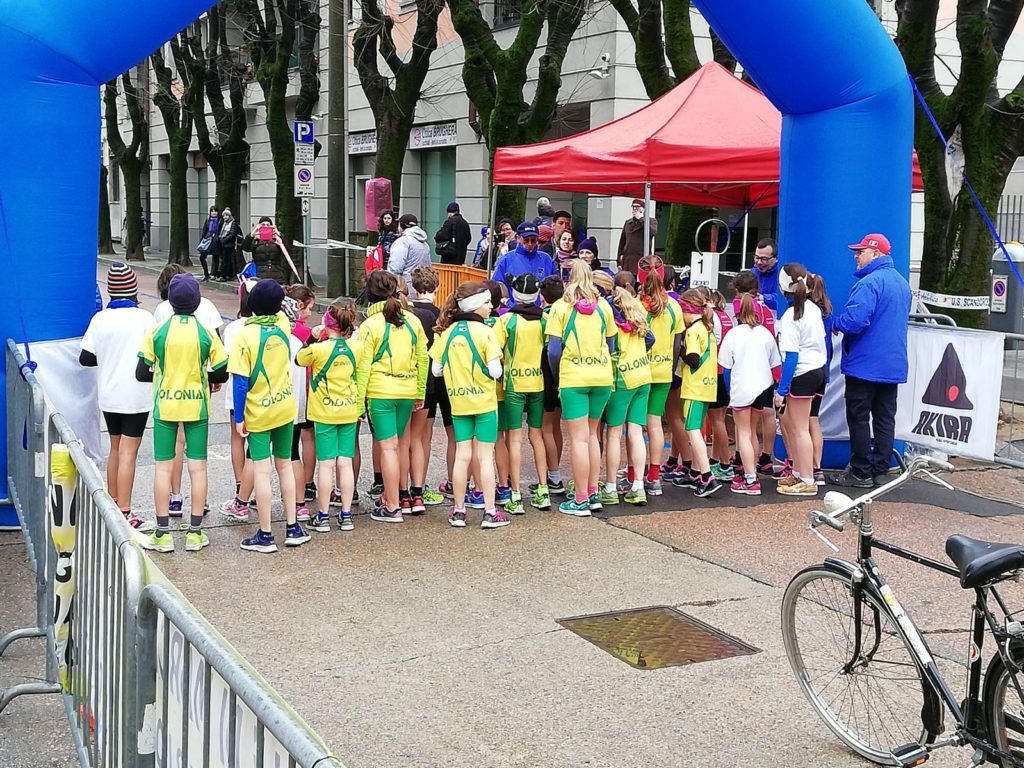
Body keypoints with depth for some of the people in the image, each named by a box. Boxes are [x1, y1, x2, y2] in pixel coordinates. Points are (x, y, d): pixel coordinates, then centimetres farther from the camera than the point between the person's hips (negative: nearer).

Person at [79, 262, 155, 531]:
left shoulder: (99, 319, -1)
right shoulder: (143, 318, -12)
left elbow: (85, 358, 1)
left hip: (108, 395, 5)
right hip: (136, 395, -5)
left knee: (115, 449, 18)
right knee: (128, 453, -4)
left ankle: (112, 504, 27)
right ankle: (124, 513, -5)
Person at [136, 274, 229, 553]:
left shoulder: (157, 332, -8)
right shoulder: (206, 333, -7)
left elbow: (141, 373, -5)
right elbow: (222, 374, -3)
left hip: (164, 406, 0)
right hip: (197, 406, 0)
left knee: (163, 467, 7)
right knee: (197, 467, 6)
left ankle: (163, 533, 10)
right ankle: (195, 533, 10)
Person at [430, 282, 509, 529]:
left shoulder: (445, 332, 2)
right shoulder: (485, 332, -12)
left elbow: (436, 370, 3)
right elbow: (495, 371, -15)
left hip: (458, 402, 4)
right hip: (484, 401, -4)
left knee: (462, 455, 9)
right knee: (485, 456, 1)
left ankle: (458, 511, 12)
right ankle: (490, 512, 4)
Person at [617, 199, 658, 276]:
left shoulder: (652, 221, 8)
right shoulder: (628, 222, 19)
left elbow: (653, 232, -16)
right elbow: (622, 242, 18)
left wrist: (640, 219, -6)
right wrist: (619, 261, 10)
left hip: (642, 259, -4)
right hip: (627, 261, 4)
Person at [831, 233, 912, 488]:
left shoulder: (869, 283, -18)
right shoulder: (902, 283, 13)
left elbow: (854, 321, -28)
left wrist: (836, 324, -6)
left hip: (865, 364, -8)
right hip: (893, 365, 8)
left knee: (859, 419, 0)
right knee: (885, 419, 10)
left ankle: (861, 473, 3)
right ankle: (880, 470, 15)